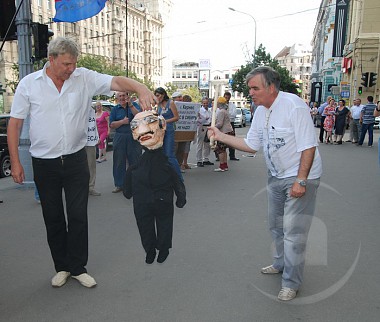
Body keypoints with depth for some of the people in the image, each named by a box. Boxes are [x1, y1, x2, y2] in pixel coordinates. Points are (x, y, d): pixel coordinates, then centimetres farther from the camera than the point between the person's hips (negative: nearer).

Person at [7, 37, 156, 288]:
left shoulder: (85, 78, -4)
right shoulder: (29, 83, -4)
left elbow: (116, 82, -15)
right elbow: (15, 123, 0)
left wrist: (141, 88, -37)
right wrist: (15, 162, -3)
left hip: (76, 160, 0)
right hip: (44, 163, 1)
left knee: (78, 216, 4)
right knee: (53, 218, 12)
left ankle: (78, 267, 22)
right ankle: (62, 267, 29)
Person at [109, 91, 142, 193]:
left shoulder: (133, 106, 7)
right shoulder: (115, 109, 9)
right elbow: (111, 125, 2)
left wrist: (130, 104, -17)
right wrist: (122, 121, -11)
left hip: (133, 137, -1)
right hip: (120, 138, 1)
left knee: (135, 160, 1)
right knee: (119, 162, 4)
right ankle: (119, 184, 14)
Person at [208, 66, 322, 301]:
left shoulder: (294, 106, -21)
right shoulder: (261, 111, 4)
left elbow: (309, 146, -22)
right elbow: (252, 145, 8)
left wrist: (301, 180, -24)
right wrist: (221, 136, 1)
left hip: (301, 176, -8)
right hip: (277, 176, 8)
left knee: (293, 231, -4)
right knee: (276, 225, 18)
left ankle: (291, 283, 12)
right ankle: (281, 264, 40)